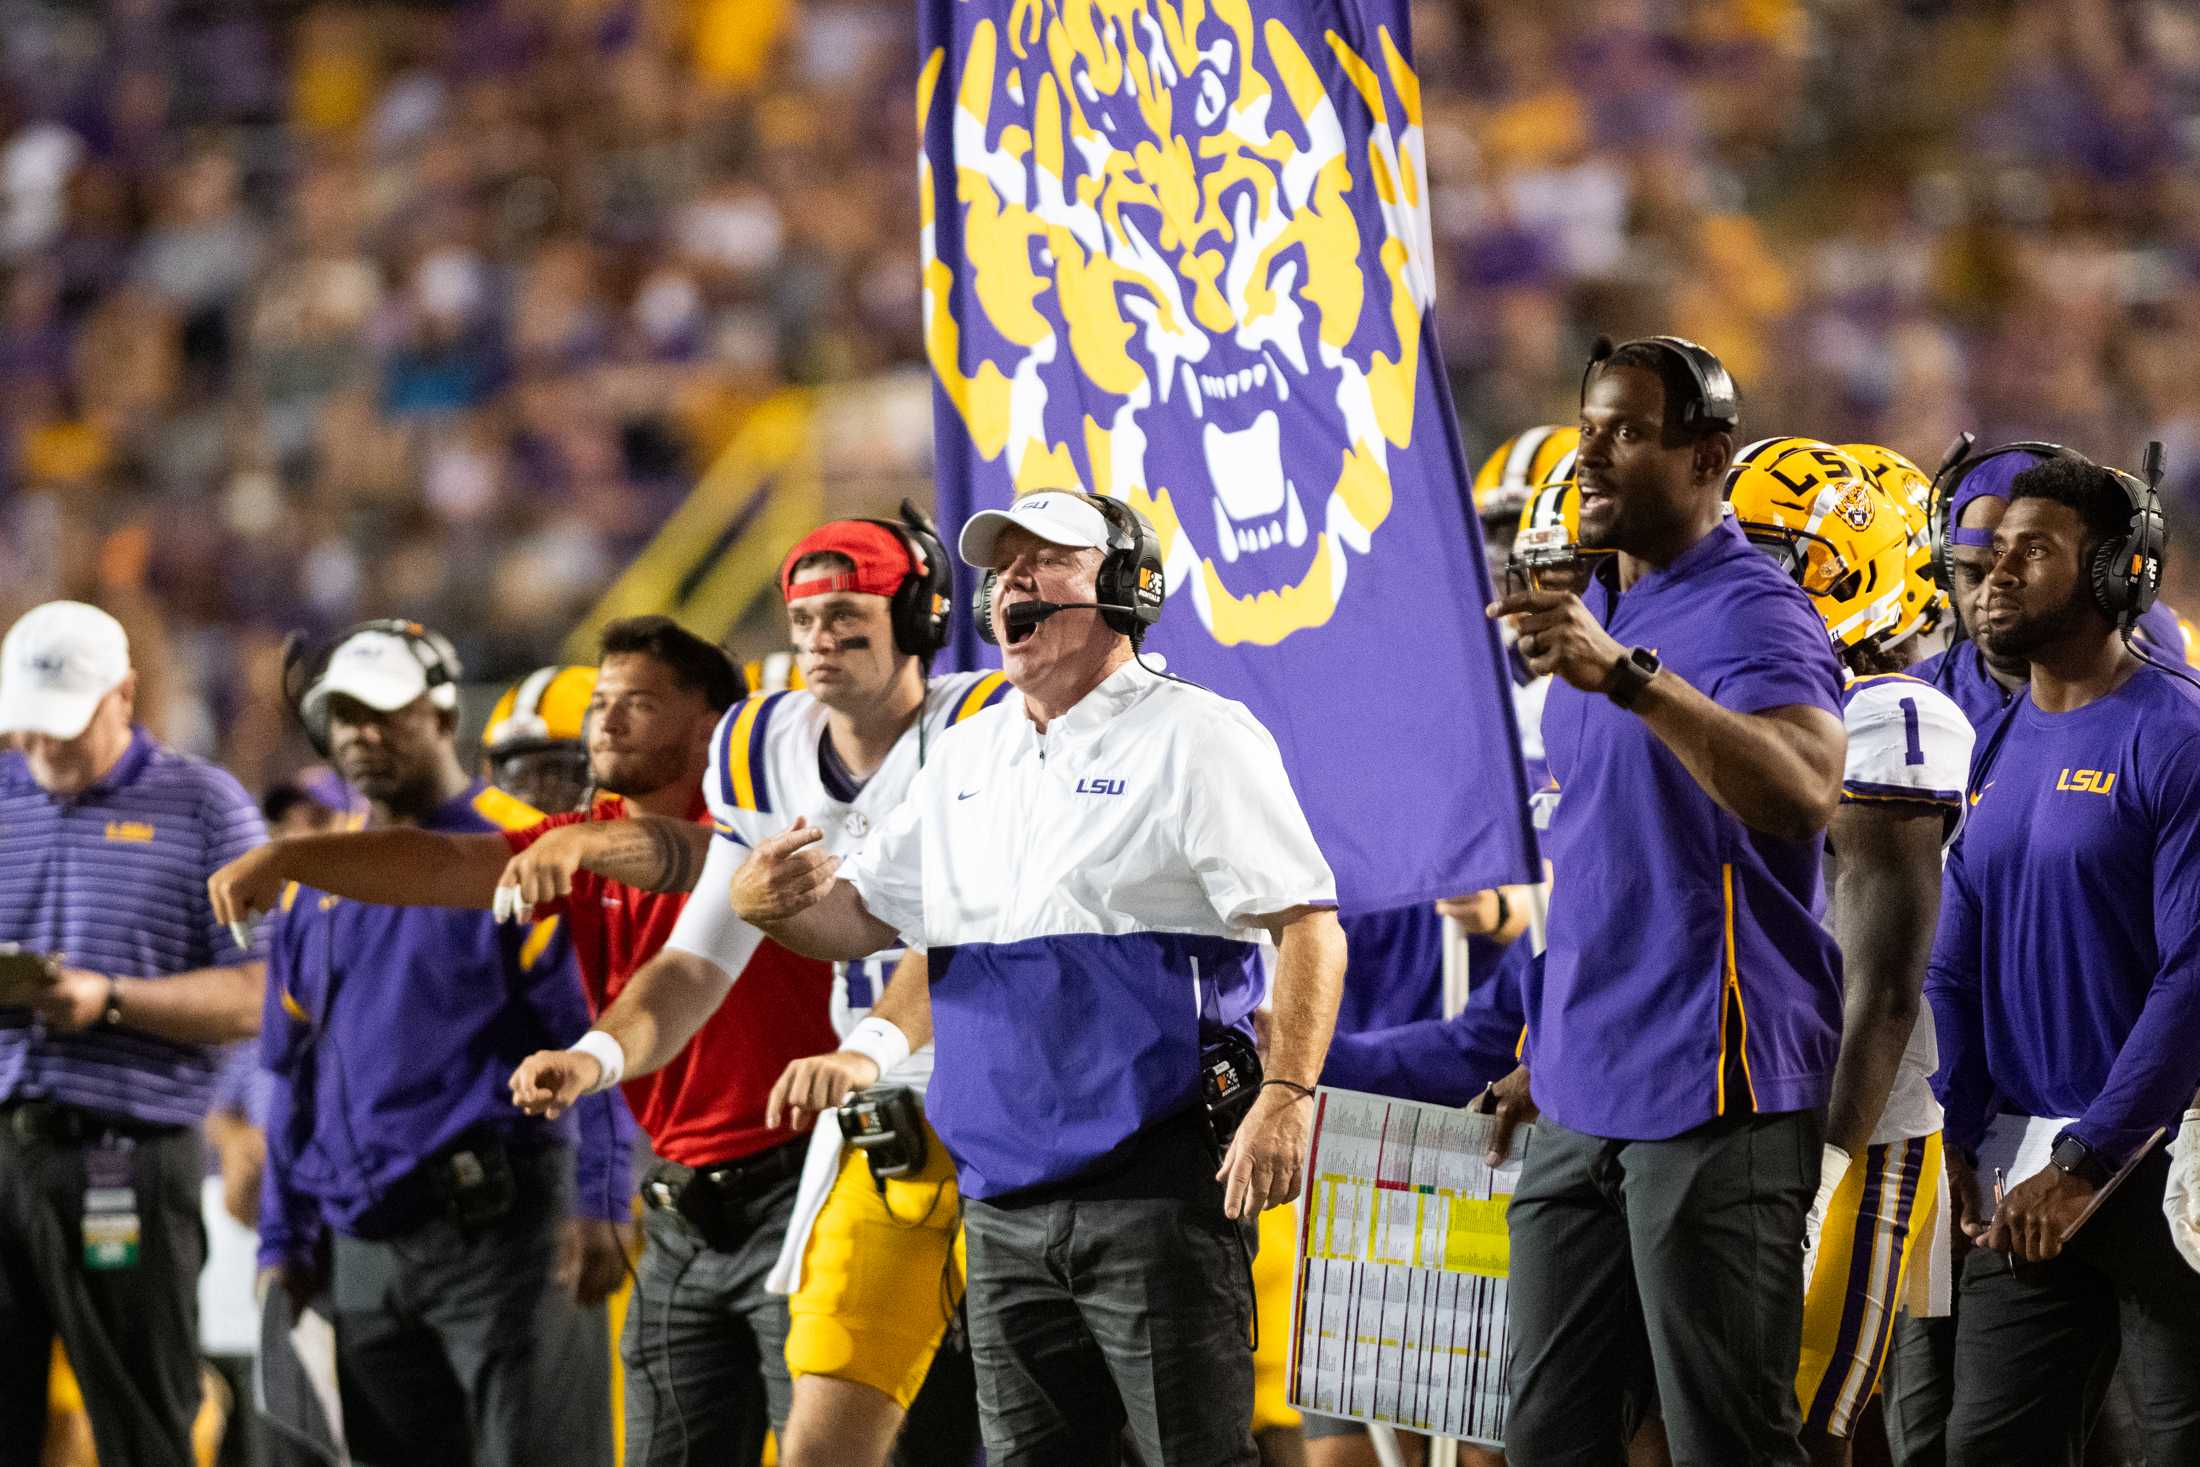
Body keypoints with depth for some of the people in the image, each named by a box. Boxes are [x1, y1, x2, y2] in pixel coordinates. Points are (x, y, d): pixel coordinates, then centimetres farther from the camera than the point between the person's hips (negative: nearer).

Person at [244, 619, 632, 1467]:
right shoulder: (314, 889, 17)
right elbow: (296, 1079, 22)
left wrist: (600, 1206, -17)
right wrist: (283, 1241, 17)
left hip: (497, 1229, -7)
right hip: (363, 1253, 7)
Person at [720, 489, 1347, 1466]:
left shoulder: (1194, 740, -4)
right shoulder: (965, 756, 17)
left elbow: (1308, 927, -10)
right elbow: (864, 914, 21)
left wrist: (1286, 1095, -22)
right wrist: (768, 905, -3)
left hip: (1152, 1188, -7)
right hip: (1004, 1194, 7)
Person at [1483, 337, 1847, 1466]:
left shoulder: (1751, 615, -11)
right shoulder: (1587, 613, 18)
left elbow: (1805, 792, -31)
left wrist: (1627, 676, -39)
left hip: (1712, 1095, -9)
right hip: (1583, 1102, 9)